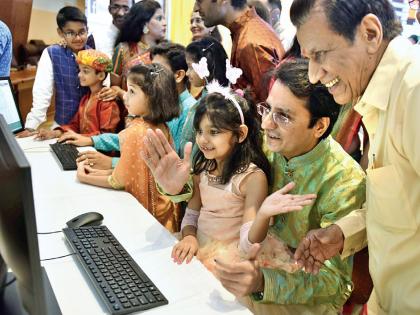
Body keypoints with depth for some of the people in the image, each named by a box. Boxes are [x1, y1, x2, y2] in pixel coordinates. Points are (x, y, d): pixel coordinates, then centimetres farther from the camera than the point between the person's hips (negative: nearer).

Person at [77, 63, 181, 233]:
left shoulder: (136, 132, -26)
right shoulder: (161, 126, -4)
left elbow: (119, 182, -15)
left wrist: (85, 178, -1)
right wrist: (104, 172, 5)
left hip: (147, 211, -7)